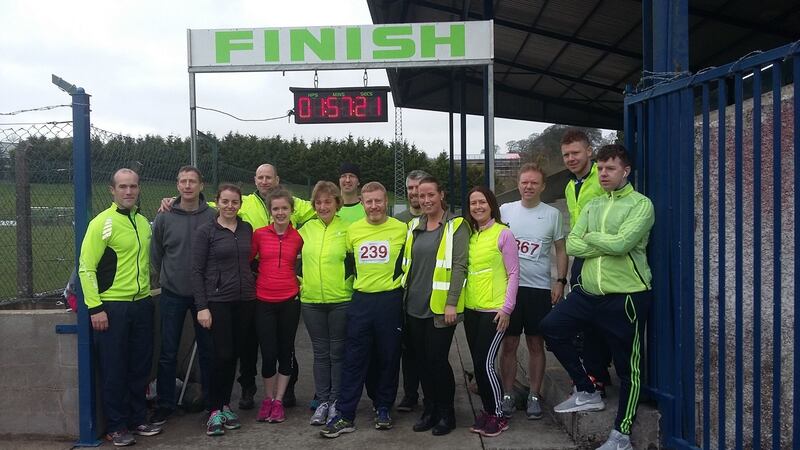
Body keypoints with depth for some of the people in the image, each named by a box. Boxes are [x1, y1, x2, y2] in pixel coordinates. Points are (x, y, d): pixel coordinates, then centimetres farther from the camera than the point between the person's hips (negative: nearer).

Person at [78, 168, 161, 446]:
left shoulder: (144, 222, 10)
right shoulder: (102, 223, -9)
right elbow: (86, 268, -11)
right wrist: (95, 308, -15)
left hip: (142, 305, 6)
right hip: (112, 307, -6)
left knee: (140, 367, 12)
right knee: (114, 370, 3)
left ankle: (138, 420, 25)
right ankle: (117, 427, 15)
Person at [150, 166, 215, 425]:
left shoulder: (212, 217, -2)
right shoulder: (164, 218, 0)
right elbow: (155, 255, 6)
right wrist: (154, 283, 5)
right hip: (173, 294, 0)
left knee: (207, 349, 11)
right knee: (168, 353, 6)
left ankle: (210, 398, 25)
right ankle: (165, 404, 19)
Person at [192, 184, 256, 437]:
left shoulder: (247, 229, 9)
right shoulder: (205, 231, -3)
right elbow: (197, 271, -6)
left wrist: (253, 290, 8)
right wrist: (202, 306, -11)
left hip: (245, 301, 4)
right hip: (218, 301, -4)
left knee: (234, 354, 8)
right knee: (222, 355, -6)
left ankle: (225, 406, 22)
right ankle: (214, 411, 7)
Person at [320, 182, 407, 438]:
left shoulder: (401, 229, -3)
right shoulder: (353, 230, 5)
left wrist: (402, 286, 3)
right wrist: (354, 283, 13)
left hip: (390, 300, -2)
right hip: (360, 300, 2)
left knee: (388, 358, 8)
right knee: (353, 359, 2)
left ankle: (383, 409, 24)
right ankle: (345, 416, 7)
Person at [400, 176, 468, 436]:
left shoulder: (456, 226, -5)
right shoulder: (413, 226, 12)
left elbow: (459, 266, -11)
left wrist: (452, 303, -17)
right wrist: (403, 296, 12)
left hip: (440, 307, -5)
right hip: (415, 307, 6)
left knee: (437, 359, -2)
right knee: (421, 359, 11)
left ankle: (446, 412, 16)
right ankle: (430, 409, 26)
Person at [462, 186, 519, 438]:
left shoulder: (503, 233, -7)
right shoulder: (469, 235, 8)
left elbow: (513, 273, -7)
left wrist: (507, 308, -12)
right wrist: (460, 302, 10)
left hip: (494, 310, -6)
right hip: (471, 309, 6)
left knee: (486, 363, -6)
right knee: (477, 363, 11)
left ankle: (498, 416, 11)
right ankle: (487, 410, 25)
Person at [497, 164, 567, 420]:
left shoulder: (552, 214, 3)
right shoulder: (505, 210, 5)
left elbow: (561, 250, 8)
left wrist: (560, 281, -2)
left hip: (540, 288, 0)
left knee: (536, 345, 7)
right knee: (509, 344, 5)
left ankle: (534, 396, 19)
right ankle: (507, 396, 17)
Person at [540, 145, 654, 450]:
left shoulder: (640, 204, -8)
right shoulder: (592, 206, 11)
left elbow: (621, 243, -23)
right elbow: (571, 245, -1)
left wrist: (591, 237, -6)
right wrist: (608, 244, -14)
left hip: (626, 297, -6)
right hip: (588, 293, 7)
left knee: (628, 368, 5)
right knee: (551, 327, 8)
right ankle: (587, 393, 21)